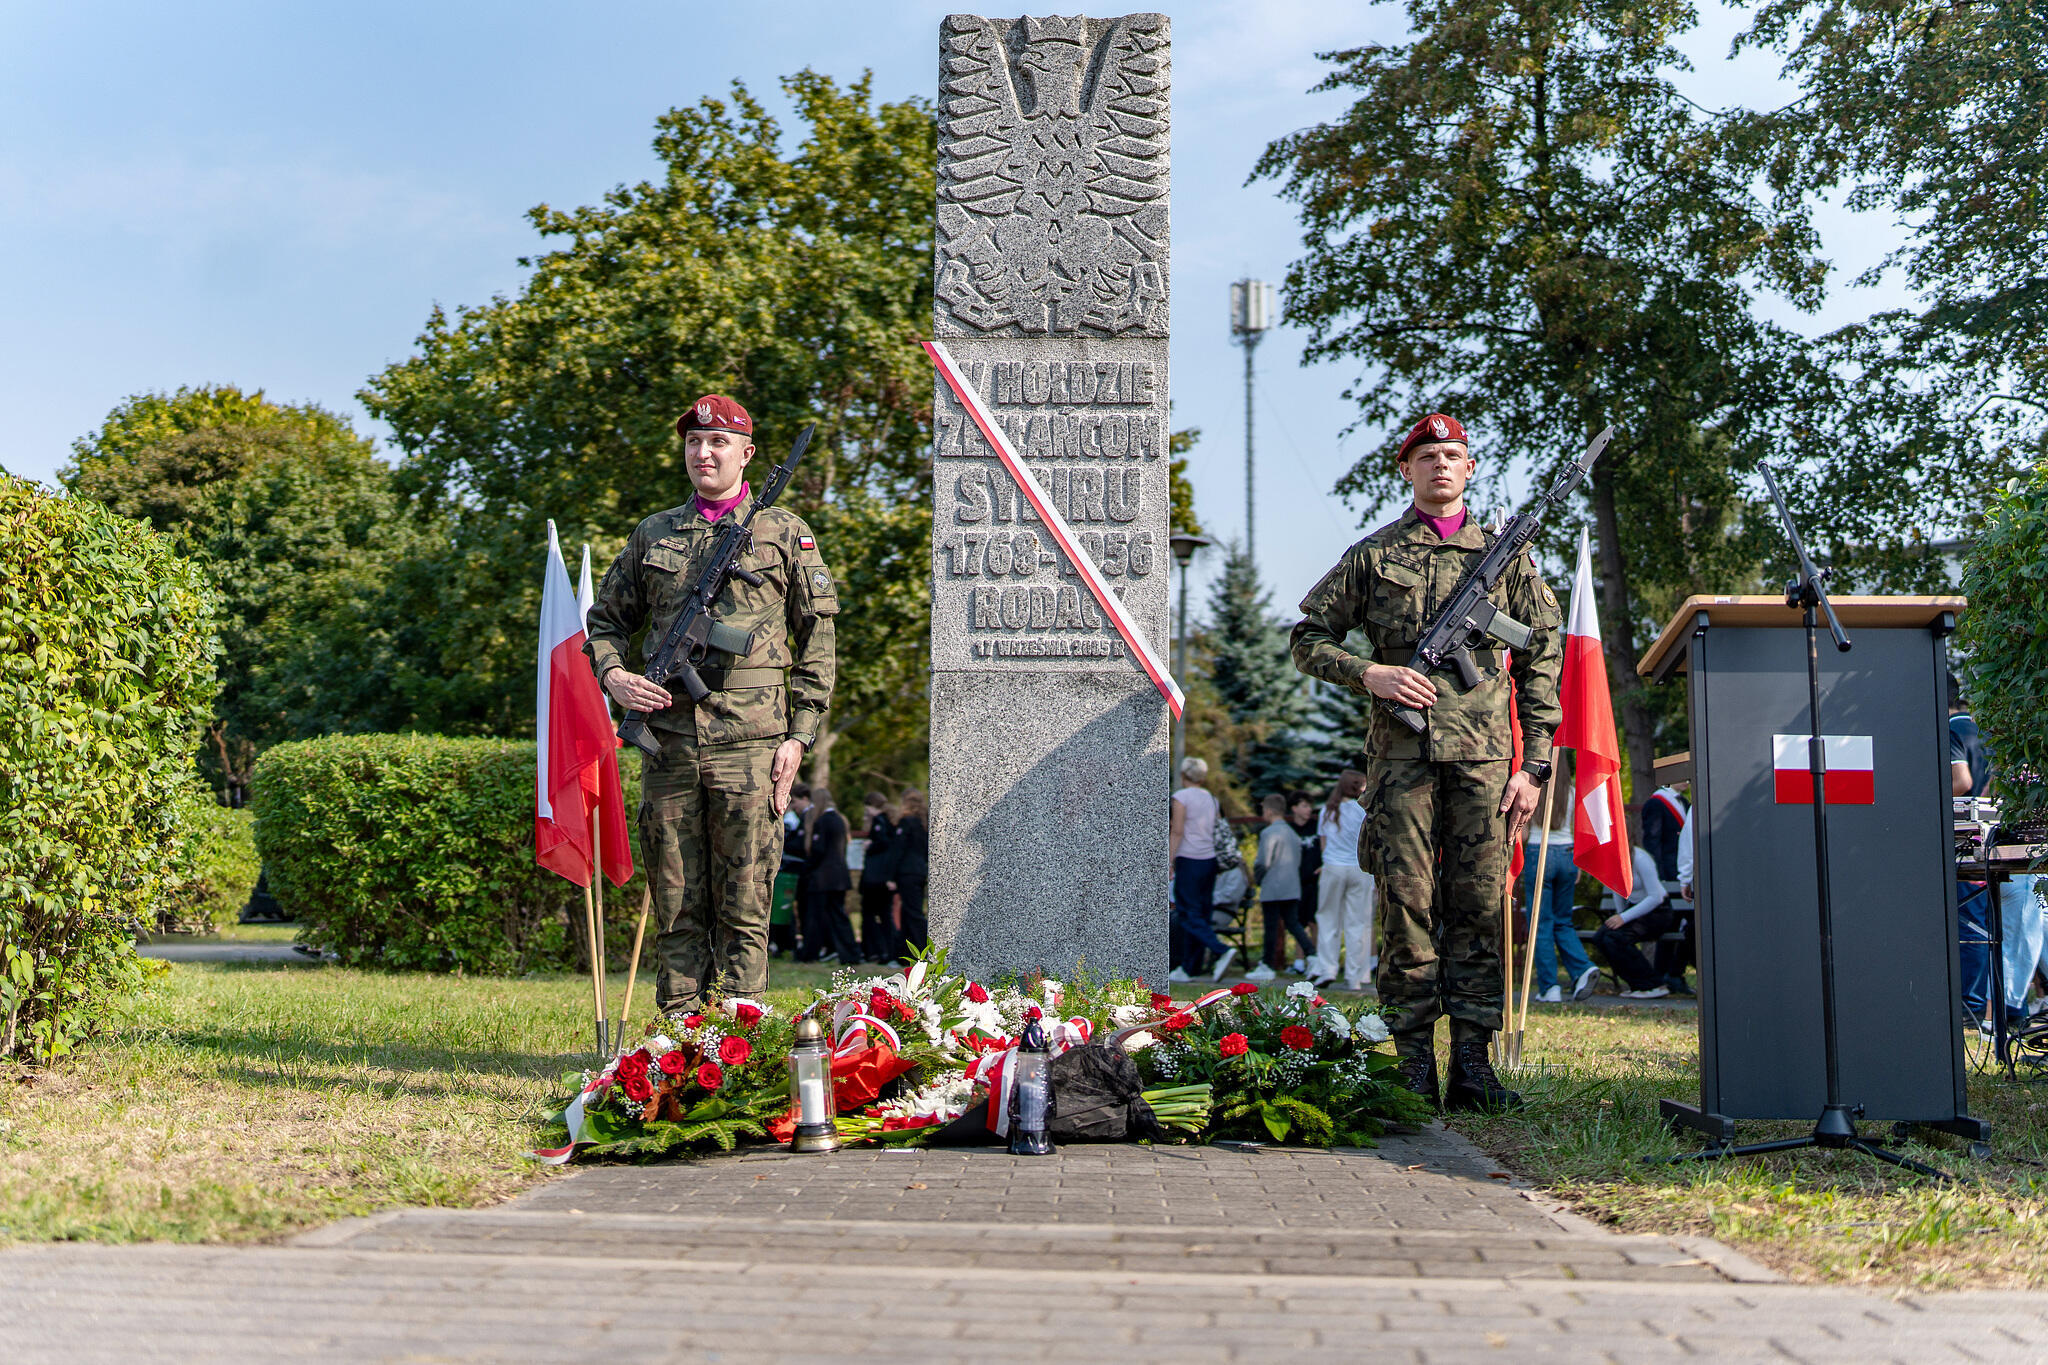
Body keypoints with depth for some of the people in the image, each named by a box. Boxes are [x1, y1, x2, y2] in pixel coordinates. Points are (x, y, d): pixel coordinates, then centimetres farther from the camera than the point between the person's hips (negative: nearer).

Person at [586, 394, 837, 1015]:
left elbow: (818, 640, 5)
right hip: (669, 746, 3)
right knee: (676, 907, 7)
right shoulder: (652, 534, 15)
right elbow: (606, 620, 22)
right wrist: (612, 674, 0)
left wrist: (800, 734, -3)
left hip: (749, 745, -3)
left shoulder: (784, 533, 7)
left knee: (744, 910, -2)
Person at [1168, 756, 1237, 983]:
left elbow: (1177, 832, -12)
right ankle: (1188, 968, 9)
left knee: (1189, 915, -5)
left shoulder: (1182, 797, -7)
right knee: (1200, 914, 7)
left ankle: (1222, 951, -24)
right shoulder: (1212, 799, 13)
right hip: (1210, 860, 7)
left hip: (1189, 861, -7)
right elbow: (1221, 832, 13)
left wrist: (1169, 863, -12)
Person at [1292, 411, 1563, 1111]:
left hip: (1484, 756, 1)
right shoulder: (1372, 555, 10)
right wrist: (1370, 672, -6)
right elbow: (1309, 639, 13)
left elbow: (1541, 662, 11)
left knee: (1479, 908, 1)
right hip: (1403, 754, -1)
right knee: (1407, 906, -1)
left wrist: (1534, 764, 4)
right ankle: (1415, 1068, 5)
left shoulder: (1506, 553, 13)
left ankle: (1472, 1065, 6)